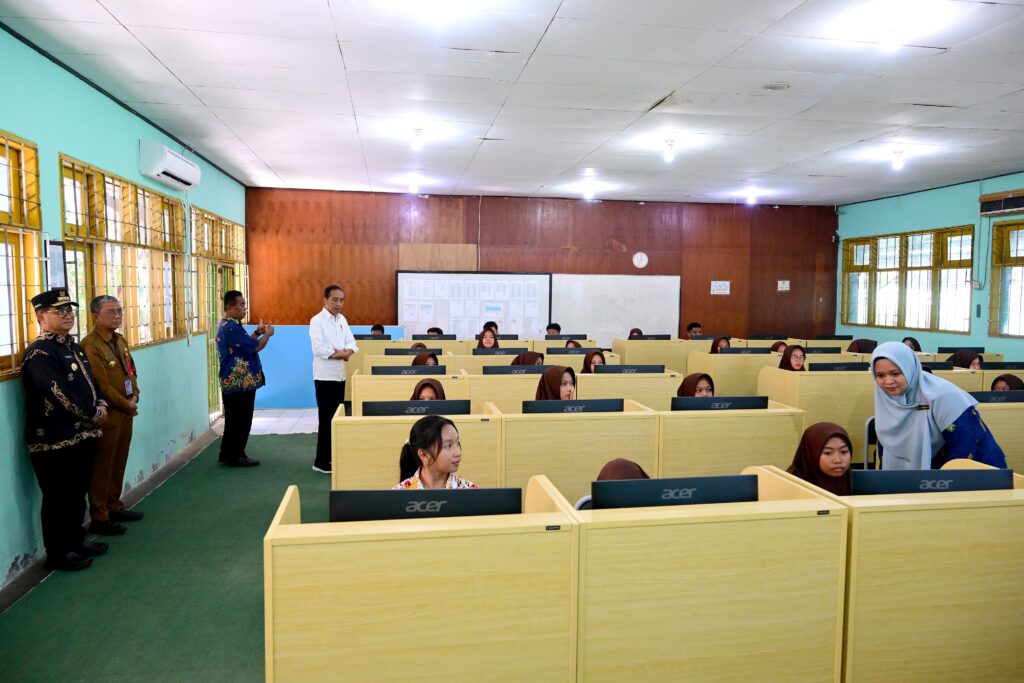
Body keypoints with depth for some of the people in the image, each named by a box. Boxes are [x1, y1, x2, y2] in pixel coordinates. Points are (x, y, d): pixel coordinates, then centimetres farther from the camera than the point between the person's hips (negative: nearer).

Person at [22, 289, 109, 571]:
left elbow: (91, 381, 18)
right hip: (54, 441, -9)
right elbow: (61, 395, -23)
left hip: (82, 435, 9)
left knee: (78, 493, 19)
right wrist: (93, 415, -14)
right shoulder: (39, 354, -17)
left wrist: (101, 405, 0)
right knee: (58, 499, 4)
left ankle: (76, 539, 34)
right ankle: (58, 553, 17)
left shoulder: (73, 346, 12)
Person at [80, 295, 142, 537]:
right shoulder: (90, 345, -17)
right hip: (107, 416, -8)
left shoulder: (120, 340, 11)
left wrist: (134, 398, 0)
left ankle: (114, 506, 30)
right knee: (102, 469, 3)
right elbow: (102, 386, -20)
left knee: (119, 464, 17)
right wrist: (127, 406, -12)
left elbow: (131, 370, 16)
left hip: (125, 413, 8)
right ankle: (99, 518, 13)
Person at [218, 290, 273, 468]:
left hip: (232, 381, 10)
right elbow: (254, 347, -19)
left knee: (234, 419, 16)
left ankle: (228, 454, 24)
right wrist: (267, 334, -4)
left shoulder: (225, 324, 14)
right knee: (240, 420, -1)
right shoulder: (232, 326, -19)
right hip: (240, 382, -10)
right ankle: (235, 456, 7)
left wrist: (256, 333, 13)